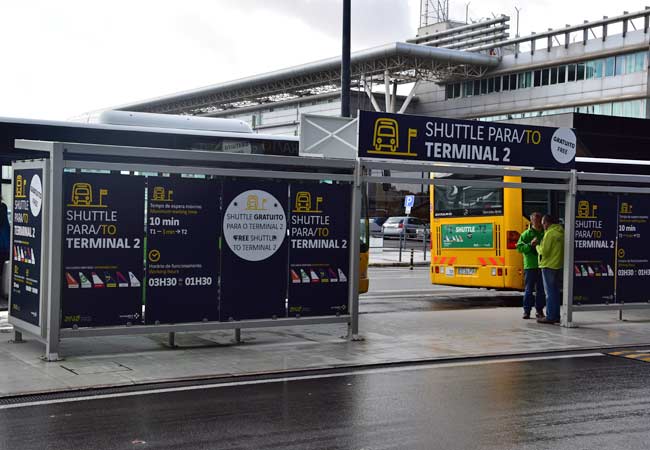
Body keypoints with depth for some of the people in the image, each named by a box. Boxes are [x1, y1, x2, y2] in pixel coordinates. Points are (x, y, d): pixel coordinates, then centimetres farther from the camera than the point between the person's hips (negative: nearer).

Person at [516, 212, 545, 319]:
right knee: (529, 289, 1)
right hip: (530, 266, -2)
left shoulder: (545, 234, 8)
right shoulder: (526, 234, 2)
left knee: (541, 290, 7)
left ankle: (539, 310, 16)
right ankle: (527, 310, 7)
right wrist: (530, 245, -16)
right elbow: (519, 248, -2)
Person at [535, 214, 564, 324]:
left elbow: (544, 251, -18)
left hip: (549, 266, -9)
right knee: (556, 291, 14)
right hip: (558, 266, 9)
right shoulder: (561, 232, 12)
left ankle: (550, 317, -4)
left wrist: (538, 246, 0)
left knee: (550, 292, -5)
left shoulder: (550, 233, -16)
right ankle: (556, 316, 18)